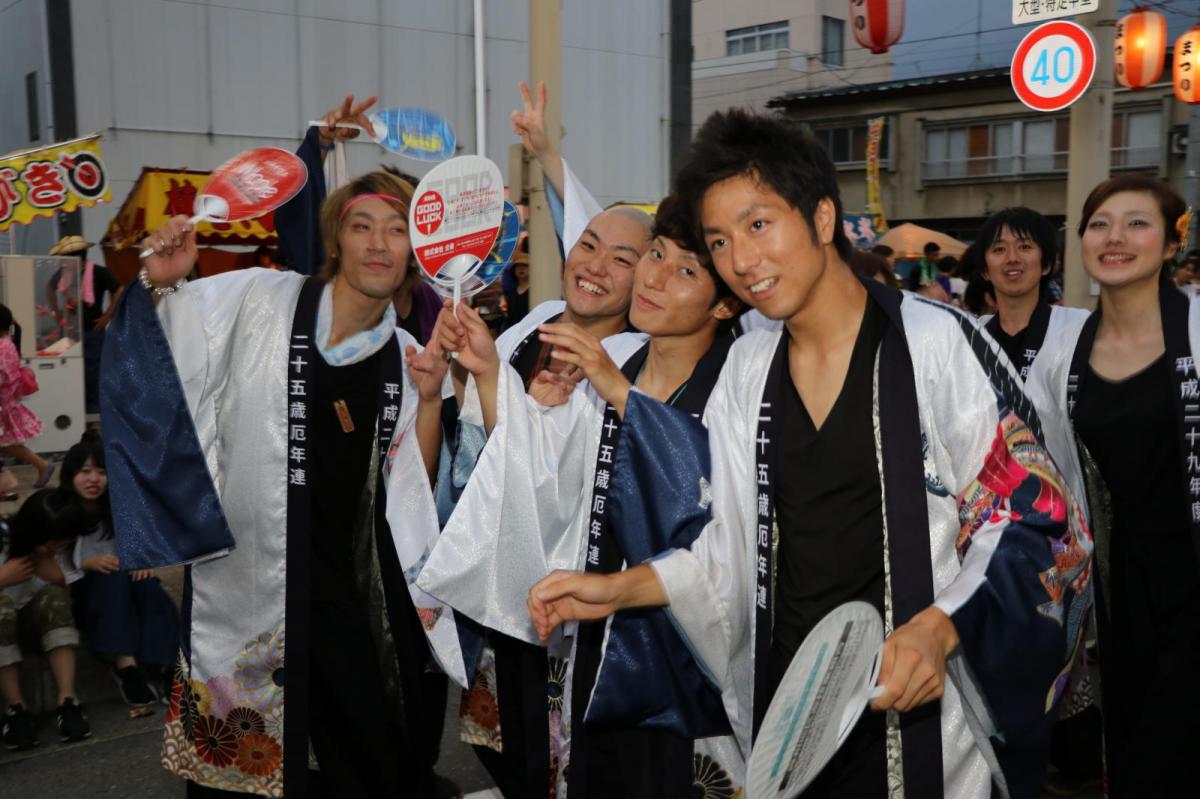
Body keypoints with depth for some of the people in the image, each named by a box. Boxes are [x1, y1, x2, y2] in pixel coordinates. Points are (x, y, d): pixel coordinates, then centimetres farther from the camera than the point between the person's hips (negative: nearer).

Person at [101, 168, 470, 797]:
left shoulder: (403, 355, 4)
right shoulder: (260, 301, -7)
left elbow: (413, 483, 5)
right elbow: (151, 343, -1)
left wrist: (430, 398, -8)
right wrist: (158, 283, -19)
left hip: (347, 583, 3)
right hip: (246, 575, -2)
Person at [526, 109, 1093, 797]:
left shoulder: (936, 342, -13)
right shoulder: (748, 367, 5)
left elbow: (1035, 522, -12)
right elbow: (736, 548, 10)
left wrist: (939, 630, -26)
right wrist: (618, 589, -2)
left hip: (910, 711, -5)